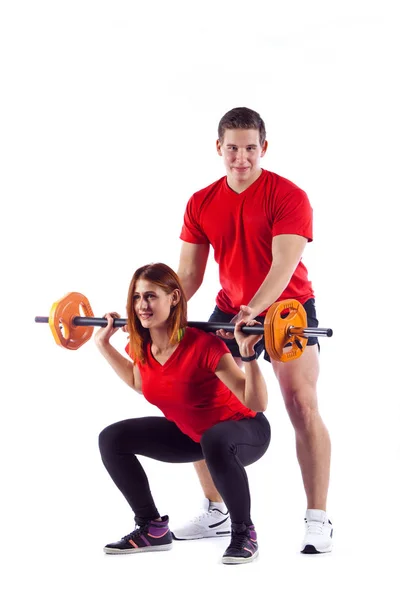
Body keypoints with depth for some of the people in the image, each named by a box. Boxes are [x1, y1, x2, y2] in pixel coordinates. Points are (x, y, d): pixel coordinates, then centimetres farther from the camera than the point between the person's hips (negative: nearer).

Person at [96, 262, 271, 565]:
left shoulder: (204, 346, -32)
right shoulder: (140, 346, -12)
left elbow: (257, 403, -34)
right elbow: (138, 382, 14)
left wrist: (248, 352, -46)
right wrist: (104, 344, 7)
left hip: (245, 431, -7)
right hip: (190, 433, 7)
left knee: (215, 442, -41)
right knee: (112, 439, -4)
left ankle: (244, 532, -18)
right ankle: (153, 529, 10)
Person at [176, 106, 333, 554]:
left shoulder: (288, 196, -16)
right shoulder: (201, 204, -2)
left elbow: (285, 264, -27)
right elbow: (189, 273, 0)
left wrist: (256, 308, -42)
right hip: (229, 312, 5)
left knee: (302, 404, -16)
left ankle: (318, 520, -13)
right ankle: (215, 513, 13)